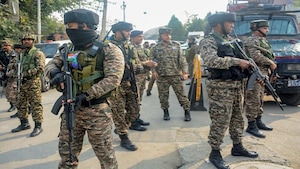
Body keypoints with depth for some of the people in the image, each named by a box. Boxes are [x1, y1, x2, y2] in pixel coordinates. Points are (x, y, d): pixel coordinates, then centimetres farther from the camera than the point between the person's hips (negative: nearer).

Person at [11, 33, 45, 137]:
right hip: (22, 83, 8)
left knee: (35, 105, -5)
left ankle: (38, 126, 1)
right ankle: (24, 123, 29)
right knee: (21, 104, 15)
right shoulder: (22, 53, 17)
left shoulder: (37, 53, -7)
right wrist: (19, 74, 12)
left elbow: (41, 69, -18)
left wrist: (27, 73, -21)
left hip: (33, 83, -8)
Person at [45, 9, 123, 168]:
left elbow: (113, 79, -18)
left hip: (97, 111, -5)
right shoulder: (69, 51, 10)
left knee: (105, 154, 7)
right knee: (67, 153, 16)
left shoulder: (108, 50, -9)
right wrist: (55, 73, -16)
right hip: (70, 109, 6)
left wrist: (86, 95, -24)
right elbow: (50, 65, 9)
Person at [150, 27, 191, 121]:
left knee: (181, 94, 3)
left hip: (176, 75, 0)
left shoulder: (176, 45, 4)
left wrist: (184, 72, -4)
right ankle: (165, 112, 25)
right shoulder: (156, 47, 4)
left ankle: (187, 111, 16)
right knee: (163, 95, 8)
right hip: (161, 76, 1)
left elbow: (181, 59, 2)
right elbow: (153, 61, 6)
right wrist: (154, 71, -9)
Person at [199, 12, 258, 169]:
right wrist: (237, 61, -24)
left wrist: (248, 63, 4)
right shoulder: (208, 41, -11)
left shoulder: (230, 39, 16)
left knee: (237, 119, 18)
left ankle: (237, 147, 33)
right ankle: (215, 154, 11)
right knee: (220, 122, -2)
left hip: (238, 85, 9)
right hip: (221, 88, -9)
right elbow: (210, 60, -28)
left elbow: (239, 57, 24)